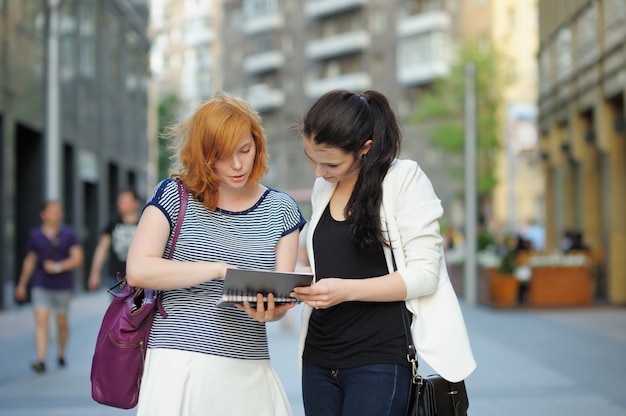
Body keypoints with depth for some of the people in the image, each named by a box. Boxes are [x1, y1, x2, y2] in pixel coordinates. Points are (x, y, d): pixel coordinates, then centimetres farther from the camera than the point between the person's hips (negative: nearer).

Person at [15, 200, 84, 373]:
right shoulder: (35, 235, 4)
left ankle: (61, 354, 31)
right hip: (41, 286, 1)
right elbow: (30, 260, 15)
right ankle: (41, 361, -19)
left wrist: (58, 267, -20)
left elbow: (77, 259, -8)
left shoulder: (69, 234, -2)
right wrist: (22, 284, 19)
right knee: (41, 321, -11)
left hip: (63, 286, -1)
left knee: (62, 322, 10)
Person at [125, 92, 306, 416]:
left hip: (250, 373, 3)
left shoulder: (281, 210, 8)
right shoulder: (174, 196, 0)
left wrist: (268, 310, -20)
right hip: (180, 364, -3)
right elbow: (137, 270, -11)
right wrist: (221, 269, -17)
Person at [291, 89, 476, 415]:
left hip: (379, 360, -6)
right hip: (319, 360, 6)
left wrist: (346, 290, -20)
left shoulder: (404, 179, -6)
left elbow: (424, 275, -11)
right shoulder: (323, 188, 14)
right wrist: (294, 286, 2)